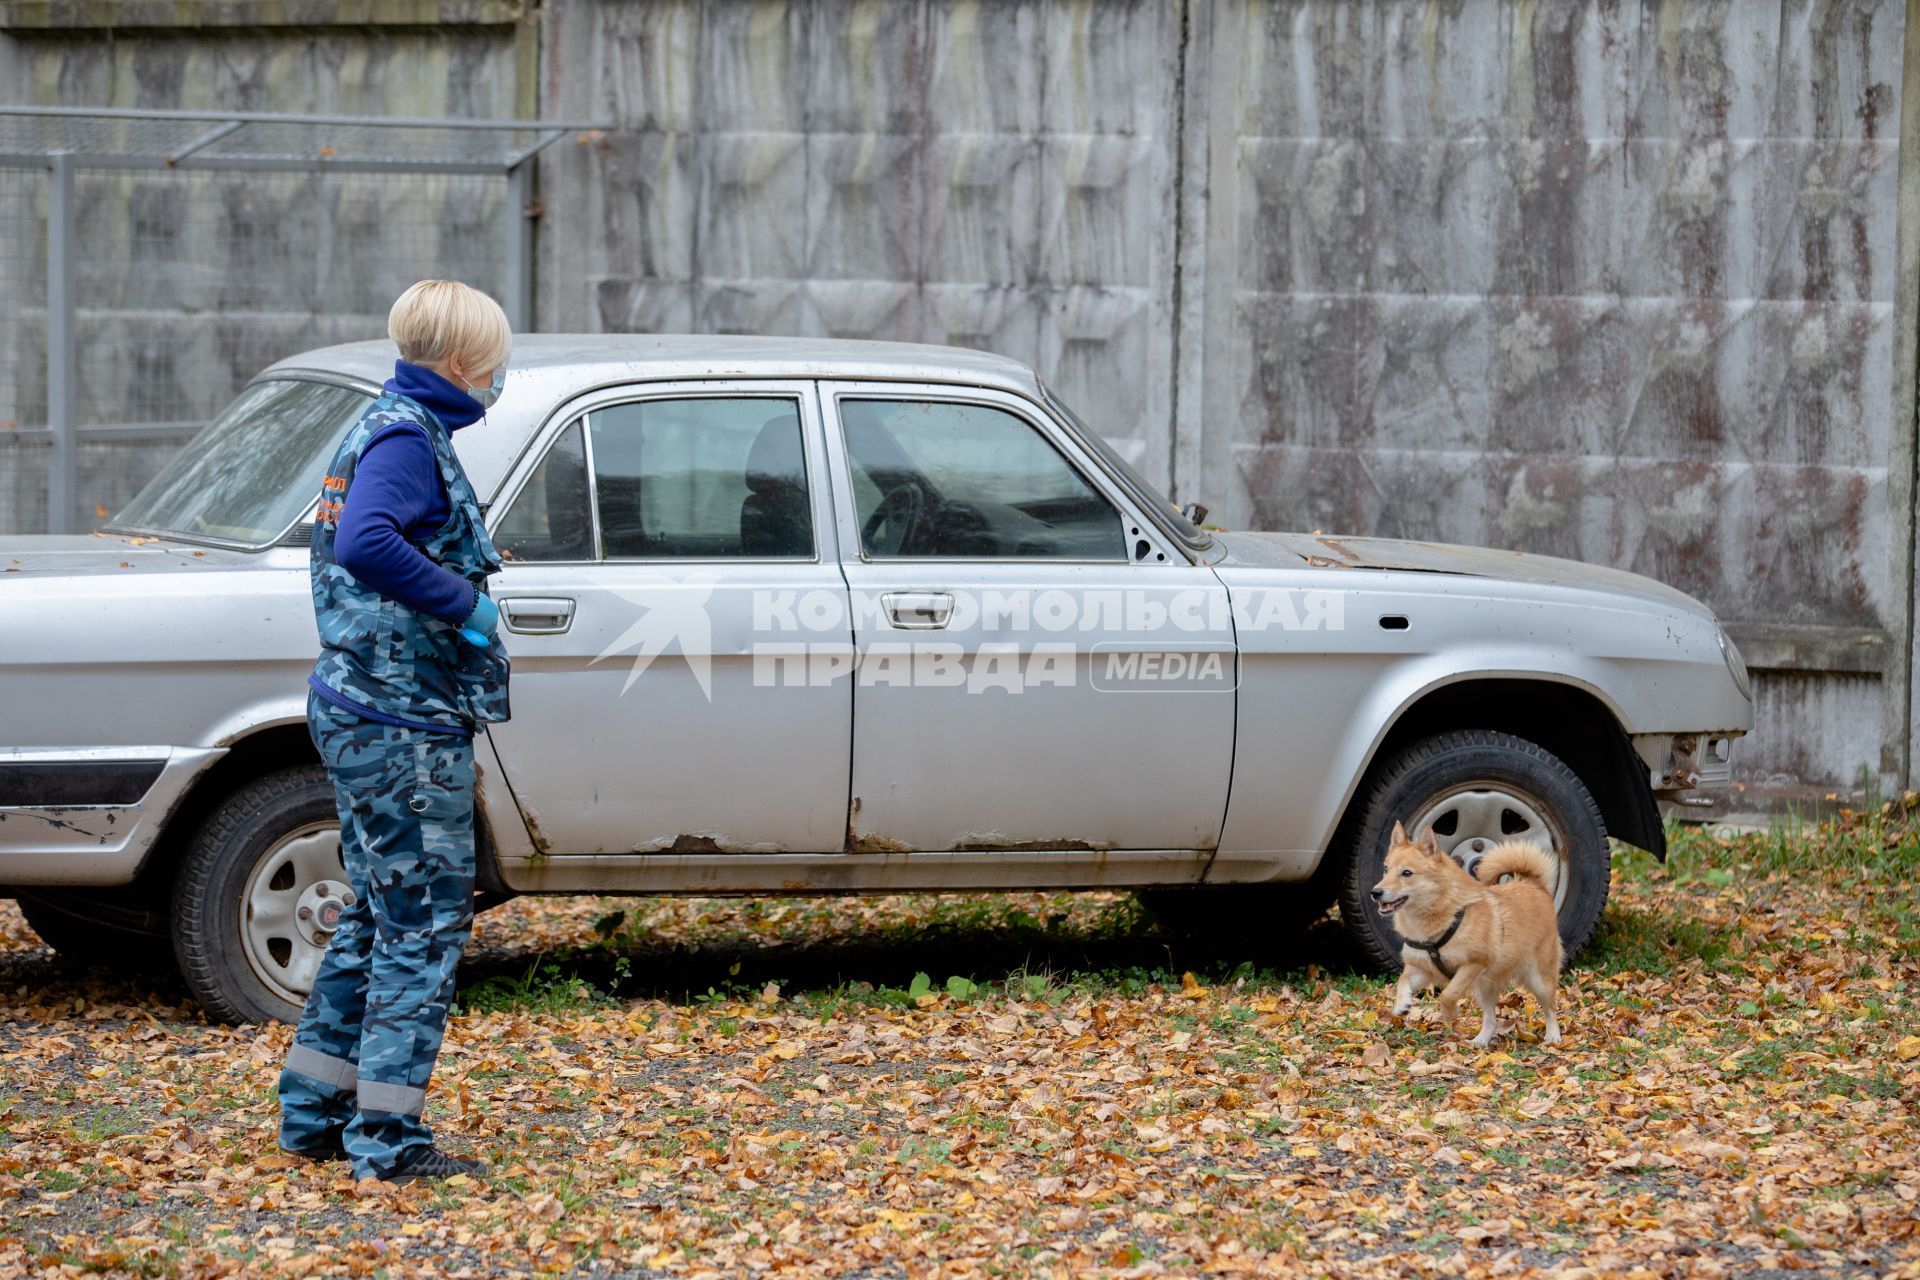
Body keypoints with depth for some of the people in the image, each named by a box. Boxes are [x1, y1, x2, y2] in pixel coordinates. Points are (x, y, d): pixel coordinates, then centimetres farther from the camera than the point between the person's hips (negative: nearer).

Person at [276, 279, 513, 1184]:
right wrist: (465, 601, -23)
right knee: (425, 923, -5)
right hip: (405, 722, -10)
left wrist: (465, 568, 14)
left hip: (361, 715, 10)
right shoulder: (408, 435, -15)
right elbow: (367, 544, -31)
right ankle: (388, 1141, -4)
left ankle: (315, 1112, 23)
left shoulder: (385, 427, 16)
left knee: (377, 917, 17)